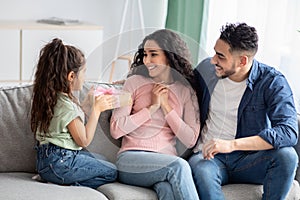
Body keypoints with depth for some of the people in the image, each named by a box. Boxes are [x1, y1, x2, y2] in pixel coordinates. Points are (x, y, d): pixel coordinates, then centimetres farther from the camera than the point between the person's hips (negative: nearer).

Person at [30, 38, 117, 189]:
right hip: (60, 164, -10)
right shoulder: (67, 106, -23)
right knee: (112, 172, 2)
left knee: (101, 159, 24)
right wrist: (96, 109, -8)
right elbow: (84, 140, -14)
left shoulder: (47, 97, 5)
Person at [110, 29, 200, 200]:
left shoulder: (186, 91, 13)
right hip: (131, 159, -1)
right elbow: (116, 129, -1)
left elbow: (191, 140, 1)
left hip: (167, 162, 1)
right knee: (179, 165, -32)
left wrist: (166, 106, -2)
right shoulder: (135, 82, 9)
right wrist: (152, 107, -3)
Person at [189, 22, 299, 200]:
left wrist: (232, 144, -31)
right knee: (200, 170, -36)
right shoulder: (206, 69, 2)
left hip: (248, 159, -1)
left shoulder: (272, 82, -9)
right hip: (209, 156, 1)